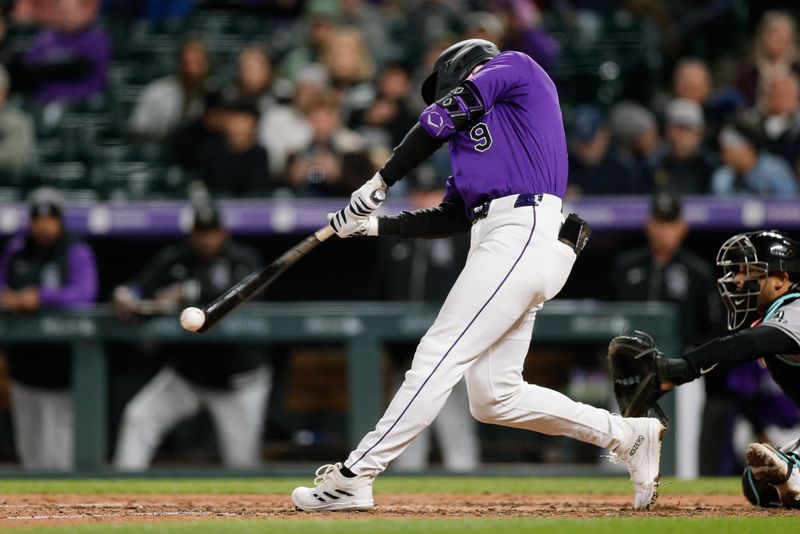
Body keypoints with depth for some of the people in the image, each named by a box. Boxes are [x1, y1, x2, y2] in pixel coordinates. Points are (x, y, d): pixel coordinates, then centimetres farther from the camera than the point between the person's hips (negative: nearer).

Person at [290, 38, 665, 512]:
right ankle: (629, 435, 10)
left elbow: (438, 121, -2)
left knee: (439, 358, -12)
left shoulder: (512, 65, 9)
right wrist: (374, 224, 18)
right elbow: (450, 219, 24)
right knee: (495, 398, 4)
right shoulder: (473, 133, 32)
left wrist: (380, 181, 5)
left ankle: (352, 479, -16)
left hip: (521, 235, -9)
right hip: (504, 245, 9)